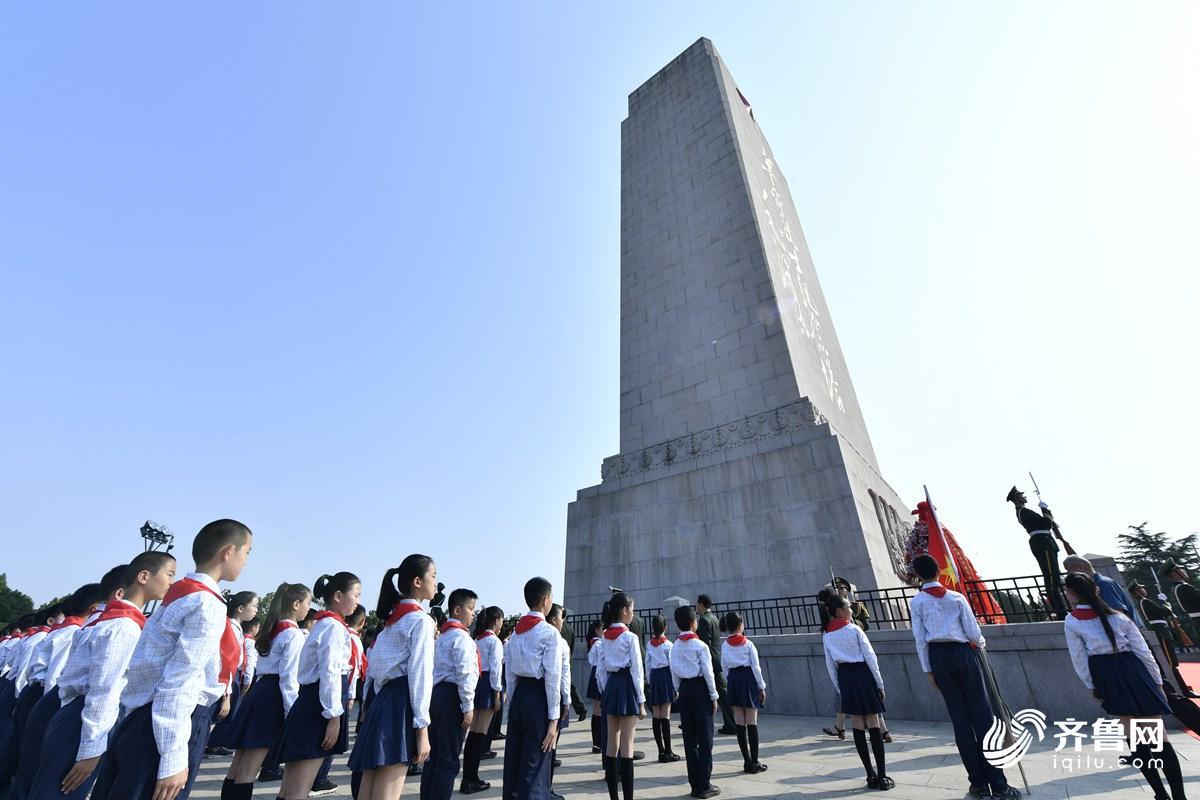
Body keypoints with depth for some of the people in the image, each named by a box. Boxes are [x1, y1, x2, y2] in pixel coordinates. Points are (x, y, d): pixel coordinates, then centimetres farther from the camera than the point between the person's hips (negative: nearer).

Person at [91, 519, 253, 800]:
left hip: (142, 718, 9)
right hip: (170, 725, -9)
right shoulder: (208, 604, -20)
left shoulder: (180, 594, 10)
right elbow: (179, 684, -23)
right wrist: (173, 760, -19)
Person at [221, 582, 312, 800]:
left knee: (238, 766, 14)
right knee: (248, 771, -3)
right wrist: (292, 712, -12)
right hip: (273, 696, -9)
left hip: (259, 690, 9)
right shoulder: (293, 633, -14)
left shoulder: (271, 629, 14)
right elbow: (288, 677, -18)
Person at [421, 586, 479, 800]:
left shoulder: (442, 636, 16)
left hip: (436, 694, 10)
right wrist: (468, 706, -14)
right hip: (452, 697, -10)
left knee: (435, 756, 18)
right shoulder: (461, 637, -14)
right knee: (449, 760, 0)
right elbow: (464, 674, -19)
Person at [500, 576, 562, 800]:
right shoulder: (550, 633, -14)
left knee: (513, 763, 18)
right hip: (538, 698, -7)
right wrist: (553, 719, -10)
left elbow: (509, 674, 9)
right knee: (535, 767, 4)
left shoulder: (516, 631, 7)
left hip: (518, 696, 7)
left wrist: (512, 704, 17)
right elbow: (552, 678, -15)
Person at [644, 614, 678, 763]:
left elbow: (647, 665, 8)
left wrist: (650, 681, 16)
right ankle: (667, 752, 3)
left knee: (655, 716, 7)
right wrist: (676, 685, 1)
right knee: (665, 716, -2)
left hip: (654, 676, 4)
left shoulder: (650, 644, 5)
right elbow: (672, 665, -7)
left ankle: (661, 751, 14)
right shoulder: (668, 644, -8)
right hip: (666, 676, -4)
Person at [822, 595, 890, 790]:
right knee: (873, 725, 3)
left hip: (845, 677, 3)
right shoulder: (854, 629, -9)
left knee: (858, 726, 8)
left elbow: (830, 664, 5)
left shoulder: (826, 636, 3)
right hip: (863, 674, -3)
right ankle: (882, 776, 5)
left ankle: (871, 775, 14)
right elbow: (870, 657, -9)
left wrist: (839, 688, 14)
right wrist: (879, 683, 0)